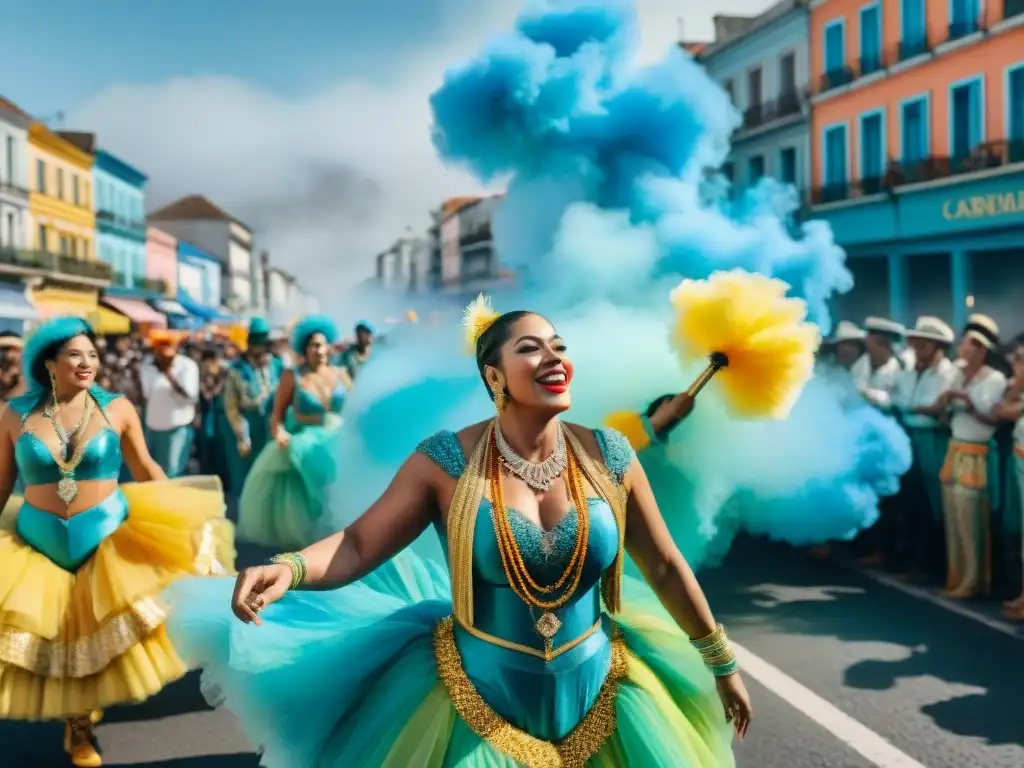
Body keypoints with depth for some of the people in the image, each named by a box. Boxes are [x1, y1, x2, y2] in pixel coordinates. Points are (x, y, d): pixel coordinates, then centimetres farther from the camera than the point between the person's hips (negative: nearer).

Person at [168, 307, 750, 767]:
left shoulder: (608, 455, -7)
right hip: (478, 706, -2)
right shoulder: (447, 461, -13)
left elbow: (665, 565, 2)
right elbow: (357, 545, -13)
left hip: (595, 701, 2)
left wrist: (722, 661, 9)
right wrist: (287, 569, -33)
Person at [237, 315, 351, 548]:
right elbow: (277, 414, -3)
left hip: (338, 443, 1)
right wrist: (279, 434, -21)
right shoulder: (292, 376, -2)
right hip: (305, 446, -1)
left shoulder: (340, 374, 4)